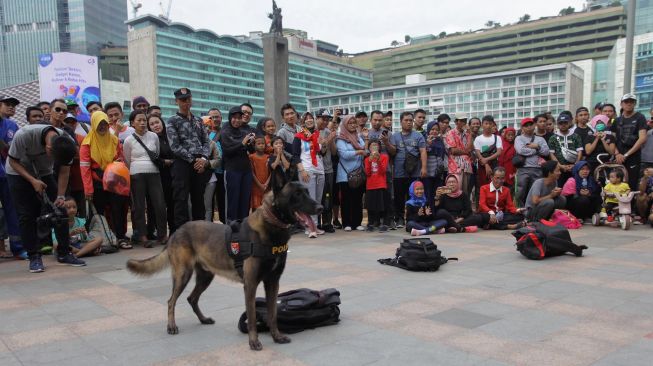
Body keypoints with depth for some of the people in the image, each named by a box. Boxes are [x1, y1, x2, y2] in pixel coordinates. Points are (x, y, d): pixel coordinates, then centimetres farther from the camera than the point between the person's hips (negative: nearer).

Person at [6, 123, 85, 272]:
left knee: (59, 210, -5)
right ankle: (34, 257, 1)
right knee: (26, 215, -8)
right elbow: (13, 161, -19)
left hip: (44, 174, 3)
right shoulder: (23, 135, -35)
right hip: (19, 173, -3)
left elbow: (64, 172, -13)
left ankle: (64, 253, 4)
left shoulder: (67, 143, -26)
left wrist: (61, 196, -21)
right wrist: (33, 181, -29)